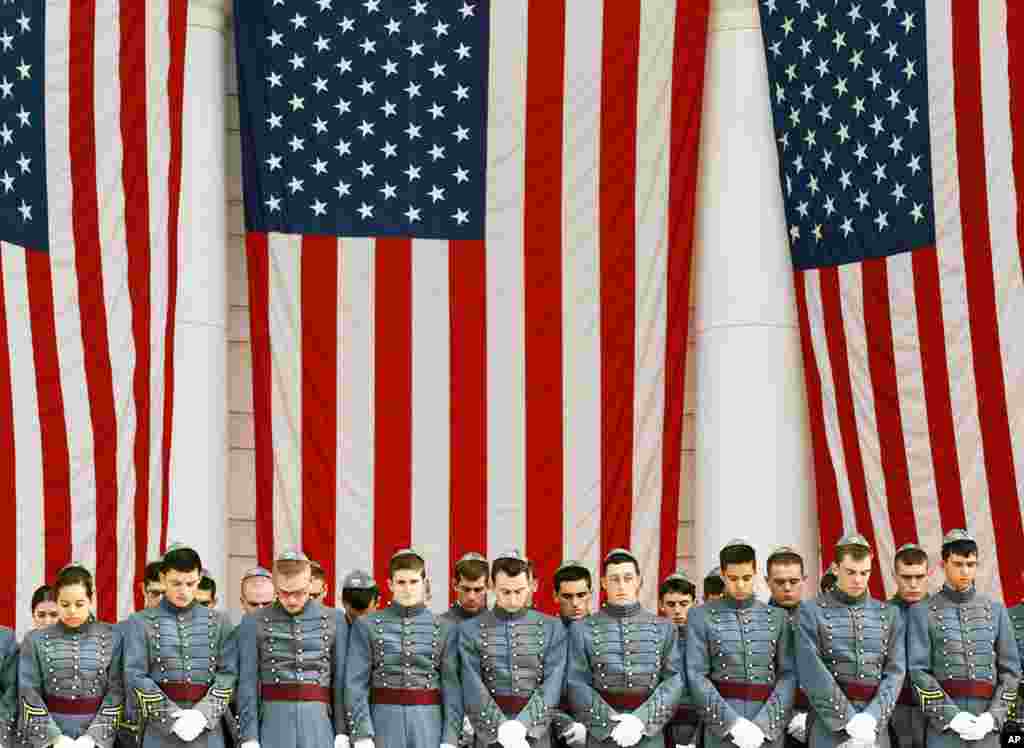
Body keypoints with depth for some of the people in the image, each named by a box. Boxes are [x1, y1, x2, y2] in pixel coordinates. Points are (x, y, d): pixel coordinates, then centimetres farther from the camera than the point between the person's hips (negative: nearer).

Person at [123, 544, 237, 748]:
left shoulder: (218, 622, 8)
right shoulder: (141, 623, 1)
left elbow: (228, 674, 3)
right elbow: (135, 677, -5)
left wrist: (203, 713, -12)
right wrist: (172, 718, -13)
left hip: (208, 731, 2)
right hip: (160, 731, -2)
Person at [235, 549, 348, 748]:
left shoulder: (334, 620, 7)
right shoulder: (254, 623, 3)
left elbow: (342, 681, 8)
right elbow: (247, 684, 1)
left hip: (319, 725, 1)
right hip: (273, 725, -1)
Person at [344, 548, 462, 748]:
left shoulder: (445, 628, 6)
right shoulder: (366, 626, 3)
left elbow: (452, 686, 3)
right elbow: (356, 684, -1)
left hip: (429, 722, 1)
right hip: (385, 721, -1)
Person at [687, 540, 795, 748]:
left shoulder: (777, 618, 9)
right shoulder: (701, 617, 2)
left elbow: (788, 675, 3)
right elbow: (697, 676, -5)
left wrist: (763, 723, -11)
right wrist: (734, 722, -15)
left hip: (769, 728, 2)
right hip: (722, 727, -2)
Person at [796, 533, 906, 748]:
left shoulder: (889, 614, 11)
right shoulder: (812, 612, 0)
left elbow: (896, 672, 3)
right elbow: (813, 674, -9)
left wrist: (872, 716, -12)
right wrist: (849, 719, -15)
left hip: (875, 729, 3)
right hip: (829, 726, -3)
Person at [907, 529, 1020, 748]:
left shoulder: (995, 611, 12)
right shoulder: (922, 613, 3)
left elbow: (1010, 670, 8)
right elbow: (918, 671, -5)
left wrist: (993, 717, -6)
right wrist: (951, 716, -15)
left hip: (986, 728, 3)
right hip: (942, 725, -3)